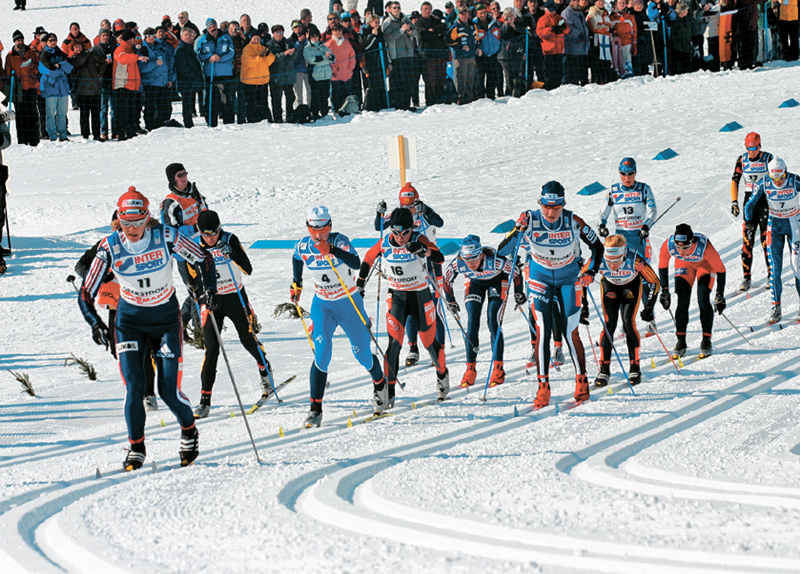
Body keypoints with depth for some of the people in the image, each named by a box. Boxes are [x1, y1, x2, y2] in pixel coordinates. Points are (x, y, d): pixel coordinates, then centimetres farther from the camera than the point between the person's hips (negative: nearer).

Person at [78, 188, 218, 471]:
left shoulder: (165, 236, -18)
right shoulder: (109, 247, -16)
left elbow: (203, 259, -4)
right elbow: (86, 293, -13)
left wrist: (209, 289, -19)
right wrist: (96, 323, -29)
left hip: (166, 319, -1)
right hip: (130, 321, 1)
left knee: (169, 391, -5)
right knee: (134, 388, -12)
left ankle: (189, 431, 26)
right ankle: (136, 448, 6)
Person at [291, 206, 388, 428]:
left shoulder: (339, 241, -21)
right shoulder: (303, 247, -9)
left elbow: (356, 263, -39)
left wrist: (332, 250, -49)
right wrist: (296, 284, 15)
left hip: (349, 304, -2)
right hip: (322, 305, 2)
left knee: (362, 353, 9)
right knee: (322, 352, -16)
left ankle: (380, 384, 42)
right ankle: (315, 409, -15)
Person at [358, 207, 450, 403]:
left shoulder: (418, 240, -18)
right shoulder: (384, 243, -10)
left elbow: (439, 259, -32)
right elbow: (369, 258, 10)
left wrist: (422, 250, -50)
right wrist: (360, 282, 14)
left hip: (420, 296, -1)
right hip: (397, 297, 1)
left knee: (429, 342, 12)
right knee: (394, 343, -13)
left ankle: (442, 374, 41)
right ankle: (389, 390, -11)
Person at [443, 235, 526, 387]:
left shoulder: (495, 260, -39)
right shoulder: (458, 263, -32)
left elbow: (515, 273, -20)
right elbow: (446, 281, -10)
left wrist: (519, 294, -6)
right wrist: (451, 302, 2)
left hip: (497, 280, -2)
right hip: (474, 283, 2)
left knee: (493, 322, -15)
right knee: (472, 323, -9)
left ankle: (498, 368, -9)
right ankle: (470, 368, -1)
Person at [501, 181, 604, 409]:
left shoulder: (573, 222, -19)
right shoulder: (530, 220, -19)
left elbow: (597, 247, -2)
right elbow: (502, 251, -21)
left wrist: (591, 272, -14)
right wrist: (518, 232, -37)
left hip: (568, 280, 0)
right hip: (540, 279, 0)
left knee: (571, 333, -3)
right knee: (542, 332, -10)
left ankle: (582, 382, 14)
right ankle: (543, 386, -6)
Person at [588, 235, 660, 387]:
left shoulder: (635, 260, -39)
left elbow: (655, 282, -22)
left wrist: (649, 307, -22)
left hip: (632, 286, -1)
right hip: (610, 286, 1)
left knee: (628, 323, -14)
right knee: (609, 324, -10)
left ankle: (635, 368, -1)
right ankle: (604, 370, 0)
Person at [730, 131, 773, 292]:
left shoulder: (768, 159, -7)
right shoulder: (742, 160, 2)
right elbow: (734, 181, 6)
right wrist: (734, 202, -4)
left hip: (765, 201, -3)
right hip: (749, 201, 3)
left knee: (766, 240, -5)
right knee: (747, 240, -2)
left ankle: (771, 276, 5)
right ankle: (746, 278, 2)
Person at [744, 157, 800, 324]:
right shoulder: (764, 184, -13)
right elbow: (750, 204, -2)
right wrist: (748, 219, -15)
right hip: (775, 224, 2)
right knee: (775, 265, -3)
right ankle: (776, 307, 2)